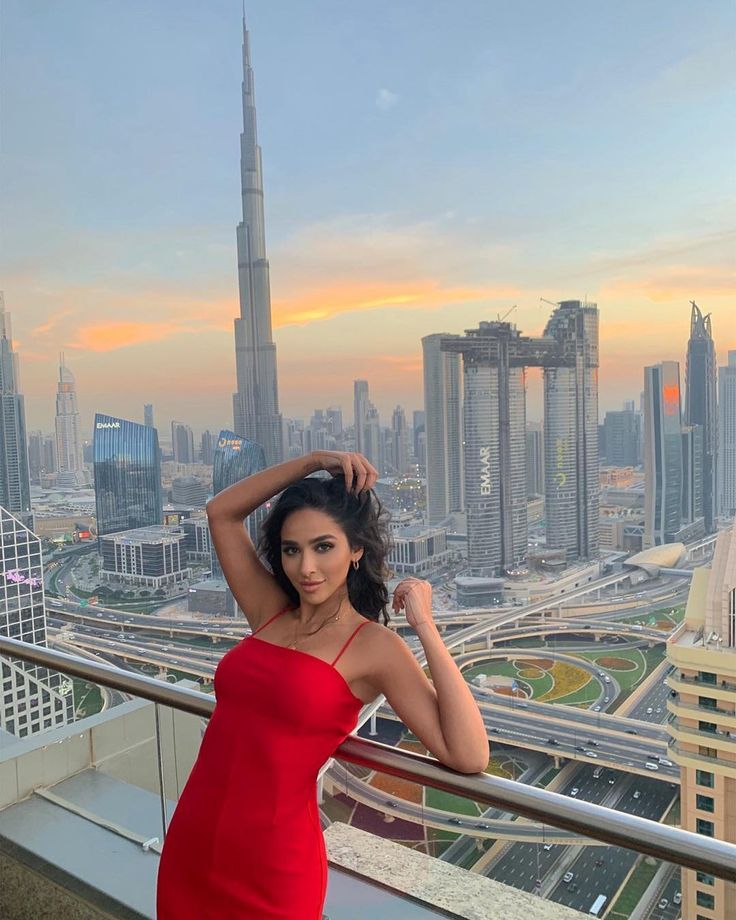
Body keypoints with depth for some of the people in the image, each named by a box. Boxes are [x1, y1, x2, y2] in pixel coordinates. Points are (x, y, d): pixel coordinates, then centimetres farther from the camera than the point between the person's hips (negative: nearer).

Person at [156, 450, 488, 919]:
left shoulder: (375, 646, -12)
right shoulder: (269, 614, 2)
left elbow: (469, 758, -22)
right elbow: (221, 512, 6)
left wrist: (425, 626, -21)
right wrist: (313, 460, -2)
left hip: (271, 867, -5)